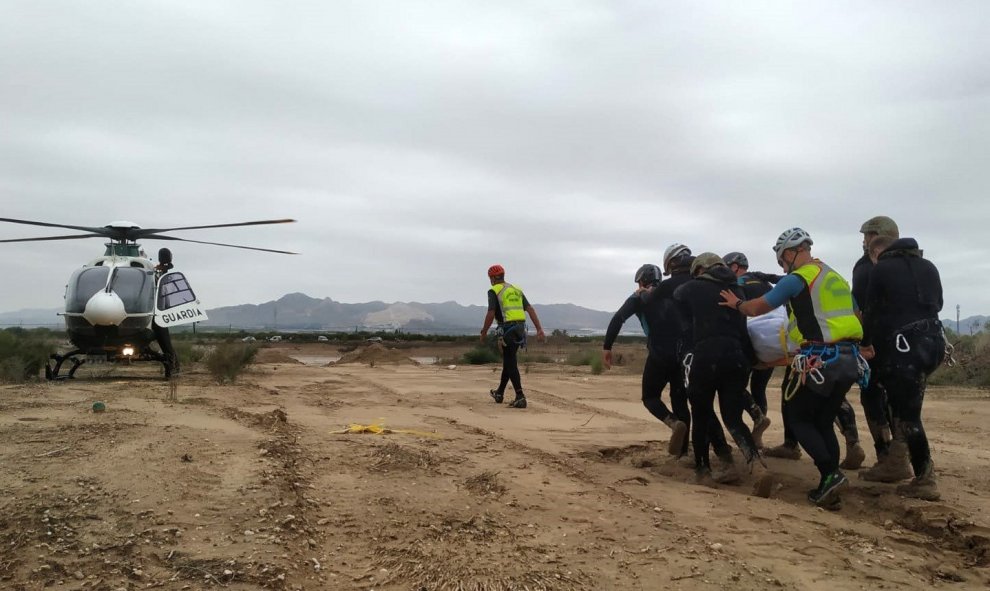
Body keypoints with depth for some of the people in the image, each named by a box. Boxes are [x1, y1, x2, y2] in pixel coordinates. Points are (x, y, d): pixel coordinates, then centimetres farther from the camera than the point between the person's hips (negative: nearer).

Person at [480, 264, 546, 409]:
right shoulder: (516, 289, 17)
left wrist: (484, 332, -2)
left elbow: (491, 314, -13)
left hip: (507, 329, -7)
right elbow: (530, 309, 9)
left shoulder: (494, 291, -3)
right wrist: (539, 328, 5)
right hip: (520, 329, 7)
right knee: (508, 361, 19)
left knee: (511, 364, -3)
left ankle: (520, 397, -12)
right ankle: (499, 393, 32)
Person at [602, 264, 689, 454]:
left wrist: (606, 348, -8)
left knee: (650, 397, 11)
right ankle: (683, 446, 14)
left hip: (659, 355, -4)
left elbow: (617, 319, -7)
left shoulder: (638, 298, 9)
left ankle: (674, 423, -18)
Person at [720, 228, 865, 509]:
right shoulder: (836, 277, 18)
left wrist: (736, 303, 18)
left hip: (819, 359, -8)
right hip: (849, 359, 8)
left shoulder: (797, 280, -6)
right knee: (824, 422, 15)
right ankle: (829, 487, 12)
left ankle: (831, 474, -9)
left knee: (798, 418, 6)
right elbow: (855, 316, 26)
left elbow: (755, 308, -1)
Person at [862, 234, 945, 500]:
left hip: (902, 344, -7)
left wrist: (865, 343, 12)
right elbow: (938, 303, 22)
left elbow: (872, 312, 0)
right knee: (909, 408, 18)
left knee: (907, 414, -2)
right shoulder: (928, 266, 15)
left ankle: (924, 480, 0)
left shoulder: (881, 269, -2)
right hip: (933, 341, 7)